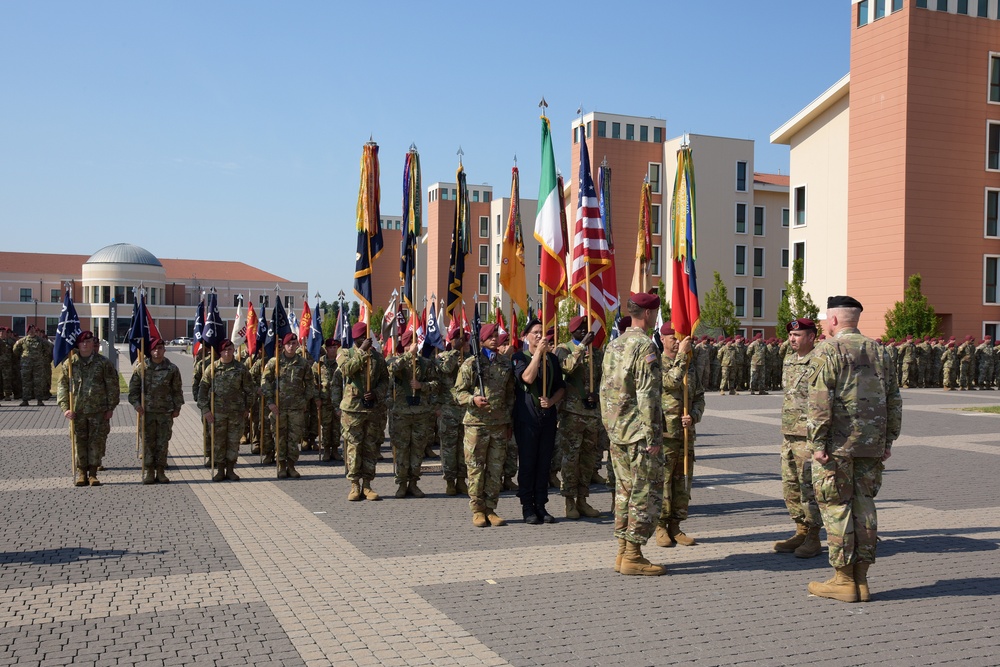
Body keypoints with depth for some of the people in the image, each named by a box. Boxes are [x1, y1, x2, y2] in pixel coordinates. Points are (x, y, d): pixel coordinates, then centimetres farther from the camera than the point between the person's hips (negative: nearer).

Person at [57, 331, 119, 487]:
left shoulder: (103, 363, 3)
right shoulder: (69, 363, 5)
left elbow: (112, 386, 4)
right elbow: (63, 386, 4)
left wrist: (111, 408, 0)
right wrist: (65, 408, -6)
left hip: (98, 410, -1)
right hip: (77, 410, 1)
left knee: (96, 441, 1)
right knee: (79, 442, 4)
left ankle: (93, 473, 10)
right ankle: (81, 473, 14)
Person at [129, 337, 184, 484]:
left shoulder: (172, 368, 3)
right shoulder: (141, 367, 1)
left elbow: (177, 390, 8)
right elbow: (133, 388, 5)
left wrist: (177, 407, 5)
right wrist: (136, 404, -6)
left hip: (166, 411, 1)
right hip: (147, 411, -1)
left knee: (163, 442, 4)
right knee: (148, 441, 2)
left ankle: (160, 470, 14)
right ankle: (148, 471, 11)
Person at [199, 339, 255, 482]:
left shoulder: (241, 369, 2)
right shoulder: (212, 368, 1)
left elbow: (250, 390, 9)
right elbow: (203, 389, 1)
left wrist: (247, 408, 9)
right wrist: (205, 410, -5)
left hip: (236, 411, 0)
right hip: (217, 411, 0)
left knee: (234, 442, 5)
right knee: (218, 442, 5)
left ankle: (230, 470, 18)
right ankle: (220, 470, 17)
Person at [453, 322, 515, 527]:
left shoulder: (506, 364, 12)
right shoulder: (471, 363, -1)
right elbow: (459, 392, -1)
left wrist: (508, 422, 13)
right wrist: (473, 400, -21)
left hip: (499, 424, 4)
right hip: (476, 423, -4)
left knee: (496, 469, 6)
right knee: (476, 468, 0)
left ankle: (491, 509, 15)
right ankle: (477, 510, 9)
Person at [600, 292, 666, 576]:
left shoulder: (614, 345, 13)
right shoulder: (645, 345, -14)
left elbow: (605, 390, 16)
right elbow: (647, 395, -19)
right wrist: (653, 436, -17)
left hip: (617, 432, 9)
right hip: (639, 432, -9)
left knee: (625, 490, 13)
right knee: (646, 492, -1)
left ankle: (623, 552, 19)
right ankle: (633, 556, 1)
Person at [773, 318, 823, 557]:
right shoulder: (789, 360, 14)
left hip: (810, 436, -9)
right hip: (788, 434, 9)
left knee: (809, 486, -3)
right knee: (790, 485, 12)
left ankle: (813, 538, 8)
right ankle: (801, 532, 24)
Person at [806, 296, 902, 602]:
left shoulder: (828, 350, -8)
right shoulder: (878, 351, 12)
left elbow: (820, 401, -15)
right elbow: (893, 400, 13)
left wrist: (817, 443, -12)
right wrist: (888, 440, 18)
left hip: (837, 445, -6)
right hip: (872, 446, 6)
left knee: (836, 507, 1)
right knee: (864, 505, 11)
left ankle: (844, 580, 5)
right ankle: (861, 580, 15)